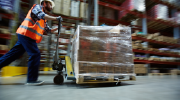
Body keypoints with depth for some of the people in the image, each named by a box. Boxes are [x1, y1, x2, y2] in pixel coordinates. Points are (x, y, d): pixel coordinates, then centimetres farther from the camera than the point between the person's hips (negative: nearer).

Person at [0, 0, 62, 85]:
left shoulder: (44, 20, 24)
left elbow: (48, 30, 24)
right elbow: (41, 15, -21)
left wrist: (57, 28, 12)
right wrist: (55, 18, -17)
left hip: (26, 36, 9)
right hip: (26, 34, -9)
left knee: (13, 54, 11)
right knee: (35, 54, -12)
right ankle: (31, 80, -7)